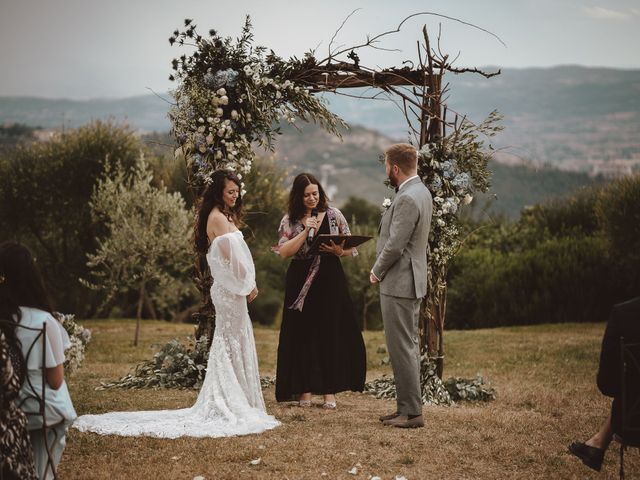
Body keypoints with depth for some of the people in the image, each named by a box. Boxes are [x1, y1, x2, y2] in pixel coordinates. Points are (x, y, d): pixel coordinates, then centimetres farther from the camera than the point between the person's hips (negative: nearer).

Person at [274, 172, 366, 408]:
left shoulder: (334, 215, 3)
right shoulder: (290, 220, 3)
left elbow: (351, 248, 7)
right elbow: (284, 251, -9)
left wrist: (338, 251, -15)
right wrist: (306, 231, -15)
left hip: (330, 282, 0)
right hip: (301, 284, 0)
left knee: (331, 334, 0)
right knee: (303, 335, 2)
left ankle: (329, 391, 8)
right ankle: (305, 390, 11)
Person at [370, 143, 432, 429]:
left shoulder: (407, 199, -21)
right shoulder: (421, 192, 12)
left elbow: (394, 246, -22)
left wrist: (377, 272, -5)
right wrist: (382, 270, 12)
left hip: (398, 284, -11)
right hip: (411, 281, 11)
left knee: (402, 348, -5)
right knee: (408, 347, 15)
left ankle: (411, 412, -1)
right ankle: (407, 407, 22)